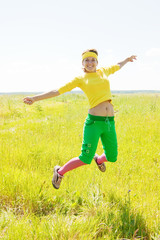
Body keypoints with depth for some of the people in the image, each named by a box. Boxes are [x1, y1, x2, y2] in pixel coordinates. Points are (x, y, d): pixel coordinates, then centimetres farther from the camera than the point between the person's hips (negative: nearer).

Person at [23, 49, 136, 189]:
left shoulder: (103, 72, 13)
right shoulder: (80, 79, 3)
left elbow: (117, 66, 35)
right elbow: (57, 91, 2)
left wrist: (127, 60, 52)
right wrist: (35, 98, -1)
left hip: (110, 122, 5)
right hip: (94, 122, -5)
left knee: (112, 157, 12)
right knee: (85, 159, -6)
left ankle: (99, 159, 47)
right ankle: (60, 172, 17)